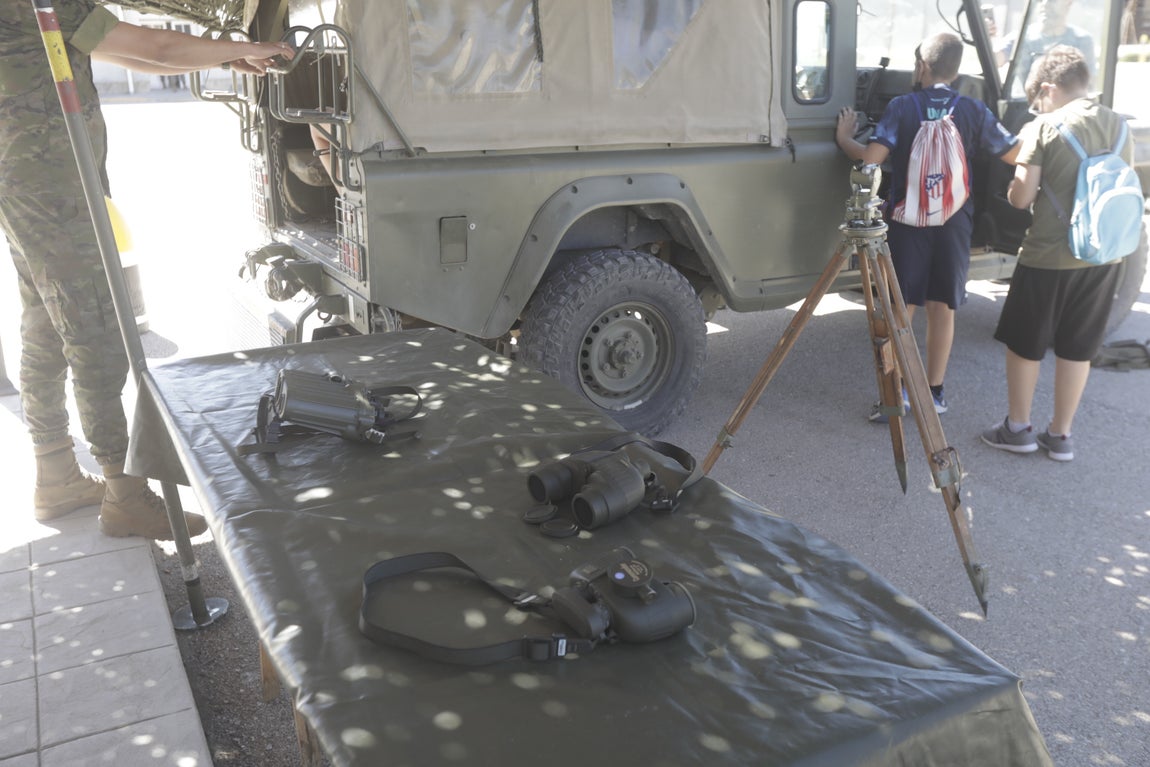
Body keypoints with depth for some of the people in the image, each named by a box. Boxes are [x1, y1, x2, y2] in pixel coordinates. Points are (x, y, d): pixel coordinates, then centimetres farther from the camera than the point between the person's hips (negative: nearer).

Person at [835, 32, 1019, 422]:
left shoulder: (902, 106, -6)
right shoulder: (974, 110, 1)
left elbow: (872, 156, -17)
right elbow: (1016, 155, 3)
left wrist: (843, 138, 3)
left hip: (908, 217, -2)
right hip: (954, 219, 2)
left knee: (900, 308, 3)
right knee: (942, 307, 10)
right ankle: (934, 392, 18)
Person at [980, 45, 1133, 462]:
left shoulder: (1043, 128, -11)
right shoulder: (1118, 125, 6)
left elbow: (1020, 197, -13)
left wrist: (1019, 185, 8)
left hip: (1048, 256, -5)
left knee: (1024, 343, 12)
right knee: (1077, 348, 14)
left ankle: (1017, 428, 22)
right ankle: (1061, 435, 23)